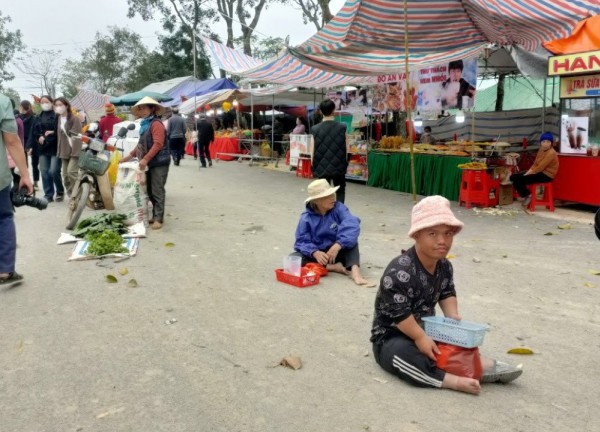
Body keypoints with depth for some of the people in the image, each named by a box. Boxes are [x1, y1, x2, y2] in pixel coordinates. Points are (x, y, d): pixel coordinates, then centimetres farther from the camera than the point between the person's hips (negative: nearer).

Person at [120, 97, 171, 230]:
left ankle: (159, 219, -7)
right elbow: (141, 144, 23)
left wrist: (145, 159, -23)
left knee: (157, 191, -9)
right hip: (151, 163, 10)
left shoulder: (156, 123, -10)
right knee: (150, 191, 11)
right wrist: (130, 155, 15)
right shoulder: (145, 124, 19)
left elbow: (158, 144, -20)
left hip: (159, 162, -10)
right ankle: (155, 216, 19)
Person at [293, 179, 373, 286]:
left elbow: (352, 226, -27)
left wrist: (337, 246, -40)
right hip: (317, 253, 0)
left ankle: (355, 271, -40)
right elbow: (302, 241, -15)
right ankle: (334, 267, -27)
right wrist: (315, 253, -37)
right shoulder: (306, 218, -12)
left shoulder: (338, 208, -11)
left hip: (337, 251, 1)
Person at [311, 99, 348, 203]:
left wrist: (314, 167, 8)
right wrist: (344, 164, 12)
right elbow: (346, 149, -4)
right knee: (340, 191, 18)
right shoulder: (342, 128, -6)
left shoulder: (315, 129, -6)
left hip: (322, 168, 0)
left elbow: (313, 151, -4)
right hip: (339, 167, 0)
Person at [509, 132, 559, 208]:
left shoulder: (551, 153, -17)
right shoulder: (541, 150, 11)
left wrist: (527, 174, -17)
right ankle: (526, 195, 7)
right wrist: (527, 173, -4)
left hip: (546, 175, -9)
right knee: (513, 177, -1)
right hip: (539, 172, 9)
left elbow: (540, 167, -22)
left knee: (518, 180, -22)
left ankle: (528, 195, 0)